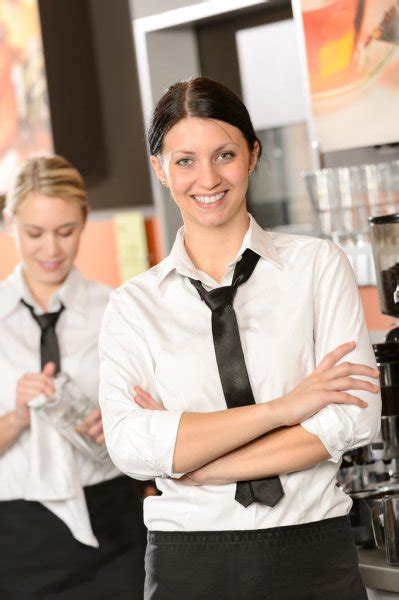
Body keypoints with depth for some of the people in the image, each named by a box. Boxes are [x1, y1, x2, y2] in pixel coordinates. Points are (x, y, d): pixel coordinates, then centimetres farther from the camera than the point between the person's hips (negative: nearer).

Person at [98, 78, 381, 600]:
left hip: (314, 555, 0)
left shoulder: (318, 265, 2)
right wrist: (279, 408, -17)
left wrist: (193, 462, -12)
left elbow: (355, 418, -9)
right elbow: (131, 448, -12)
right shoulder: (133, 305, 3)